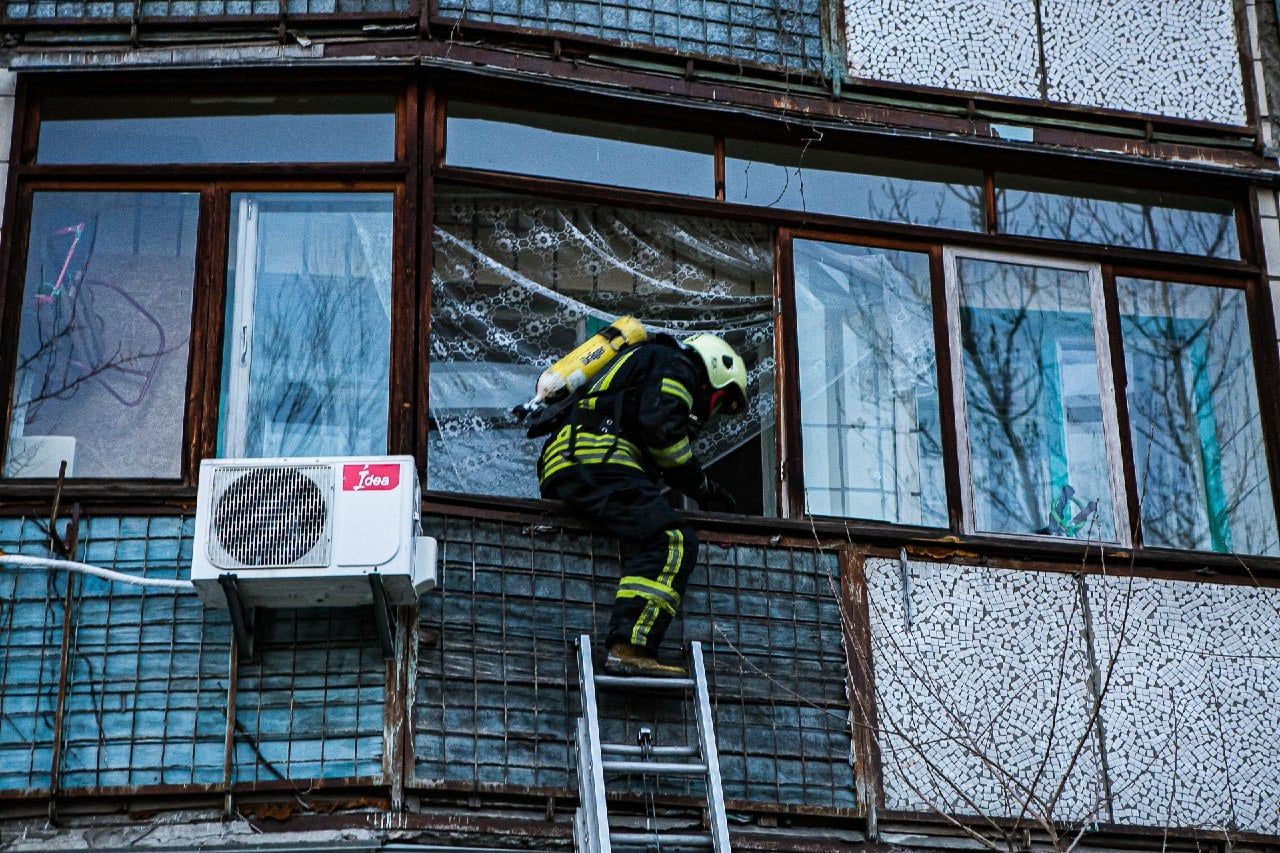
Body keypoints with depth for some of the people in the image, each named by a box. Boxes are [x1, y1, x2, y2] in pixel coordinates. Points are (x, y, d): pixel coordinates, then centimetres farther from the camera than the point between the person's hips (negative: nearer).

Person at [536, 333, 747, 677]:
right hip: (596, 459, -10)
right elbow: (661, 429, -10)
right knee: (673, 540, -21)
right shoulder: (675, 366, 9)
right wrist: (704, 487, 2)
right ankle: (629, 647, -36)